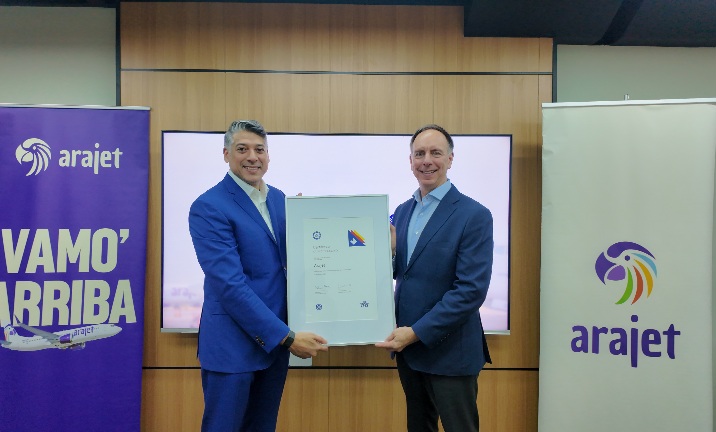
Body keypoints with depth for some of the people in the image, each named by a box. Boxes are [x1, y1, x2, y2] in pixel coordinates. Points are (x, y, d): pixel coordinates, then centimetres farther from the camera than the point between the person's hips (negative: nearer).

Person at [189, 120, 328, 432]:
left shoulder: (278, 198, 7)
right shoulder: (208, 207, -15)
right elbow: (229, 284, -22)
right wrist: (287, 336, -22)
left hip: (275, 340, 7)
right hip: (233, 344, -6)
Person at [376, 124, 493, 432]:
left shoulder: (474, 216, -14)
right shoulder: (403, 210, 7)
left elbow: (471, 290, -19)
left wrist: (417, 332, -20)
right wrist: (387, 250, -11)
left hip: (449, 350, -6)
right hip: (408, 346, 6)